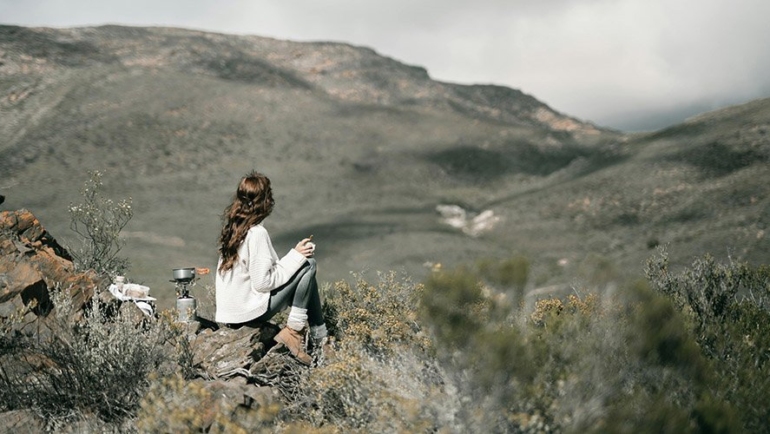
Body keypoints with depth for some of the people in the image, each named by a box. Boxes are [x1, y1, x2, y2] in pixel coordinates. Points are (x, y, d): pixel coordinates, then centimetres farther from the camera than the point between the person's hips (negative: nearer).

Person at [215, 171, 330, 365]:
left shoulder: (232, 228, 6)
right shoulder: (257, 233, -19)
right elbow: (263, 282, -20)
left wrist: (294, 255, 10)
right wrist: (295, 256, -11)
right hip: (249, 313, -9)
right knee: (308, 264, -4)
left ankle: (320, 338, 17)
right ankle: (293, 330, -2)